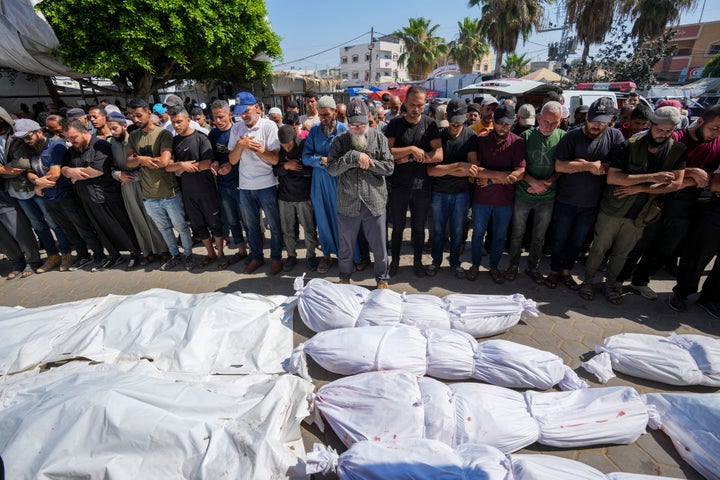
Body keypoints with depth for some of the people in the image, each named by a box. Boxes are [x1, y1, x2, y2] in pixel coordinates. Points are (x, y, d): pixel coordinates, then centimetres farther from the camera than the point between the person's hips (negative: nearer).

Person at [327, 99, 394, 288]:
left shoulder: (378, 138, 0)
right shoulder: (340, 140, 0)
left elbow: (389, 167, -4)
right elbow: (331, 168, -11)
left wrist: (367, 162, -14)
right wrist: (354, 156, -20)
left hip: (374, 203, 0)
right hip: (347, 204, 1)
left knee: (380, 247, 11)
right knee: (346, 247, 17)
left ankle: (382, 279, 35)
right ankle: (344, 278, 41)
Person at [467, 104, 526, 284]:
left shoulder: (518, 143, -6)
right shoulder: (481, 140, -4)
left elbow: (519, 174, -14)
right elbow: (474, 169, -13)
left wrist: (490, 180, -16)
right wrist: (499, 175, -19)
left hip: (505, 199, 0)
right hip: (481, 197, 0)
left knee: (500, 235, 13)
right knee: (478, 233, 12)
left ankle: (494, 266, 33)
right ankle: (475, 264, 32)